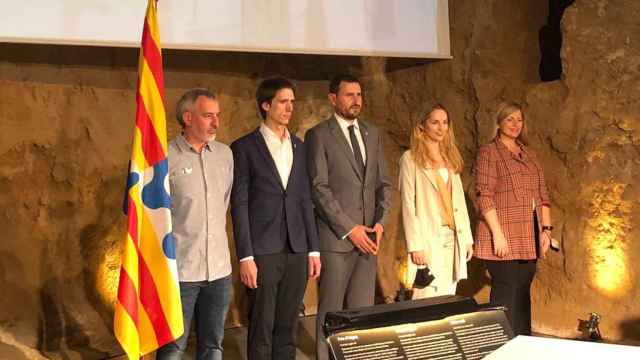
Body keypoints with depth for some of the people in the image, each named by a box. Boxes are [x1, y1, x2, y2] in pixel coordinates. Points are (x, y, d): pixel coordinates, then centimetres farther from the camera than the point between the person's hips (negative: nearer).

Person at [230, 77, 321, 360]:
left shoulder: (299, 147, 12)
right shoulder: (244, 147, -3)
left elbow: (305, 200, 13)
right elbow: (239, 205, -6)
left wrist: (314, 250, 9)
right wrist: (245, 257, -11)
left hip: (297, 252, 4)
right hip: (263, 252, -4)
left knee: (288, 327, 10)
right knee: (261, 328, 3)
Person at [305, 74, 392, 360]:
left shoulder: (372, 134, 15)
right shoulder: (318, 135, -3)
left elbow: (383, 183, 15)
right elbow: (319, 188, -10)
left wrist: (380, 222, -1)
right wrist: (350, 229, -13)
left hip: (368, 237, 5)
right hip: (336, 237, -5)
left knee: (363, 310, 6)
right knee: (331, 312, 0)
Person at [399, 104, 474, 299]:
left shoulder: (450, 158, 17)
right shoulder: (411, 158, -1)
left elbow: (459, 201, 16)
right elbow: (408, 205, -7)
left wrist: (467, 238, 10)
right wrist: (415, 245, -14)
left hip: (453, 238, 6)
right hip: (428, 238, -6)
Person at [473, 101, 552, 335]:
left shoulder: (528, 154, 18)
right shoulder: (489, 152, -2)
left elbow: (542, 195, 18)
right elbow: (484, 197, -10)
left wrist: (546, 228, 7)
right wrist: (498, 234, -17)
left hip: (528, 240, 6)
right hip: (503, 238, -6)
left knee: (523, 293, 8)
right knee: (505, 294, -6)